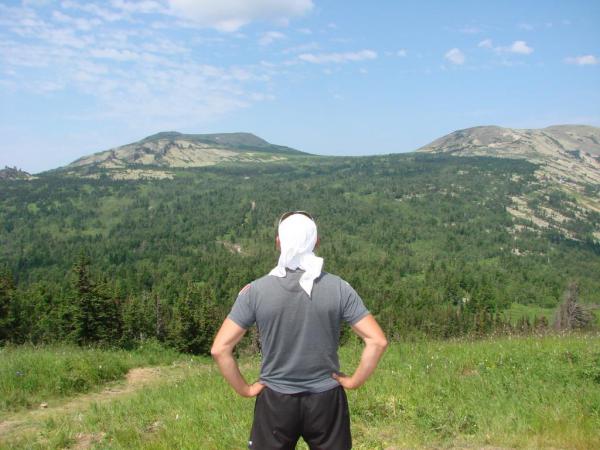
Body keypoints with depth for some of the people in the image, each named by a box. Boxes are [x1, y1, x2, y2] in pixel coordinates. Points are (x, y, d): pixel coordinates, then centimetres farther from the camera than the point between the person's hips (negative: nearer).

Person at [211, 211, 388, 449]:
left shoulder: (255, 291, -10)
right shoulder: (338, 288, -9)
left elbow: (220, 349, -12)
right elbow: (377, 341, -12)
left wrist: (244, 389, -1)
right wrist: (354, 381, -1)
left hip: (275, 400, 0)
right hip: (326, 399, 1)